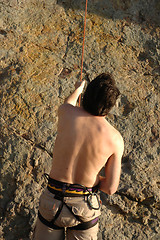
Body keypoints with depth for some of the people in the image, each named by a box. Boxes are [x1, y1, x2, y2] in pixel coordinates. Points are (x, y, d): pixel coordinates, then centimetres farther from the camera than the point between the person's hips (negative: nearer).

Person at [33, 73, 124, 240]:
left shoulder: (66, 111, -14)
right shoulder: (115, 139, -14)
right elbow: (110, 188, -9)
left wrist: (77, 90, 36)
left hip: (54, 201, 0)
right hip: (85, 207, 0)